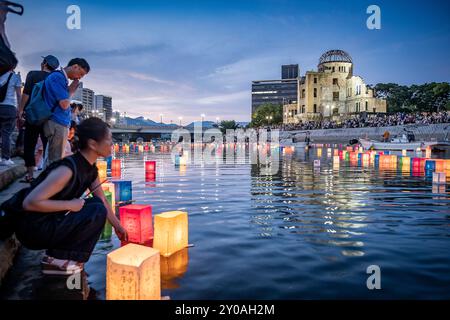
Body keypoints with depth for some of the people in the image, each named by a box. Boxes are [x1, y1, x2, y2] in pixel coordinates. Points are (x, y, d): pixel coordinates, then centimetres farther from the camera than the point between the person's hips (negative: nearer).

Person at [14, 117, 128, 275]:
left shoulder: (91, 169, 3)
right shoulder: (67, 169, -25)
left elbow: (103, 201, 14)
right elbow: (30, 202, -28)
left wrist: (118, 227, 18)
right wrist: (70, 205, -21)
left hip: (53, 221, 9)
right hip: (33, 229, -9)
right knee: (97, 211, -18)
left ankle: (58, 254, 8)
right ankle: (56, 259, -6)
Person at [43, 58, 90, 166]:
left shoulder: (62, 78, 17)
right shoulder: (58, 77, -10)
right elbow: (64, 104, -15)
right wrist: (71, 90, -4)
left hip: (62, 123, 10)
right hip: (57, 124, -10)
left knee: (56, 159, 13)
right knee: (55, 160, -8)